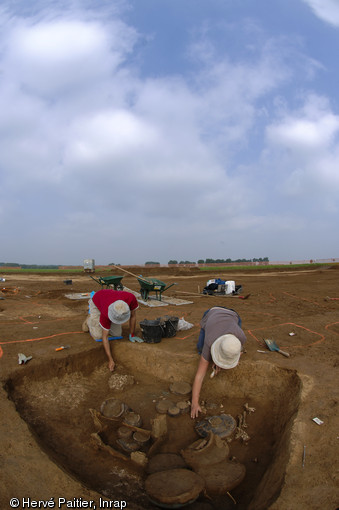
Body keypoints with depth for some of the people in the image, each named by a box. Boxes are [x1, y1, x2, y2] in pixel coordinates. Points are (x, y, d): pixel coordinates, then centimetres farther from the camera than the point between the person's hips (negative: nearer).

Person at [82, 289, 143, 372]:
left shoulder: (131, 298, -40)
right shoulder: (106, 314, -45)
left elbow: (133, 316, -19)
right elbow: (105, 337, -35)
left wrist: (132, 335, -12)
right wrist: (110, 360, -39)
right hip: (97, 303, -3)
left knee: (117, 334, -7)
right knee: (98, 335, -13)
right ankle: (90, 319, 15)